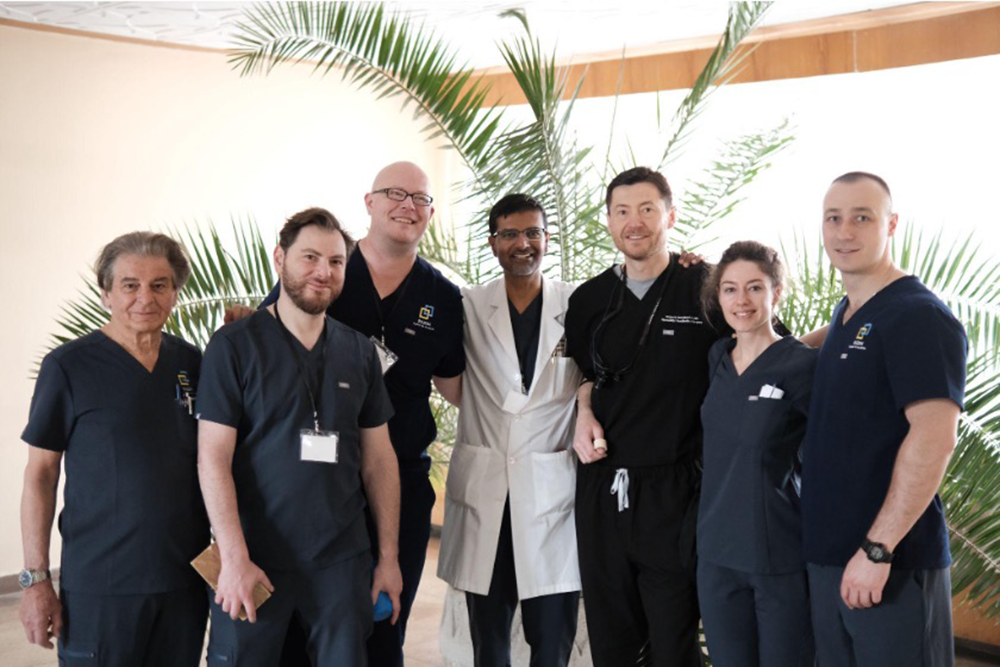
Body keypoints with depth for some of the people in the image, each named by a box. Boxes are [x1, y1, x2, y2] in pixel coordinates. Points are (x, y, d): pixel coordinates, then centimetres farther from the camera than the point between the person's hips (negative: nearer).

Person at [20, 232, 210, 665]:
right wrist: (36, 579, -7)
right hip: (98, 587, -4)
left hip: (185, 580, 4)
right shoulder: (68, 366, -5)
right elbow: (40, 474, -3)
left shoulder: (191, 362, 6)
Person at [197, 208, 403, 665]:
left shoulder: (360, 352, 6)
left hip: (342, 560, 3)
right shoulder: (234, 345, -5)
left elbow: (379, 458, 9)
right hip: (255, 560, -3)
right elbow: (213, 458, -9)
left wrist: (388, 556, 6)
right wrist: (234, 559, -16)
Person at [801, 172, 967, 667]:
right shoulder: (843, 315, 13)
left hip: (893, 559, -8)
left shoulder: (919, 317, -13)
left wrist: (878, 549, -22)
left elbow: (934, 437, -22)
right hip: (829, 553, 8)